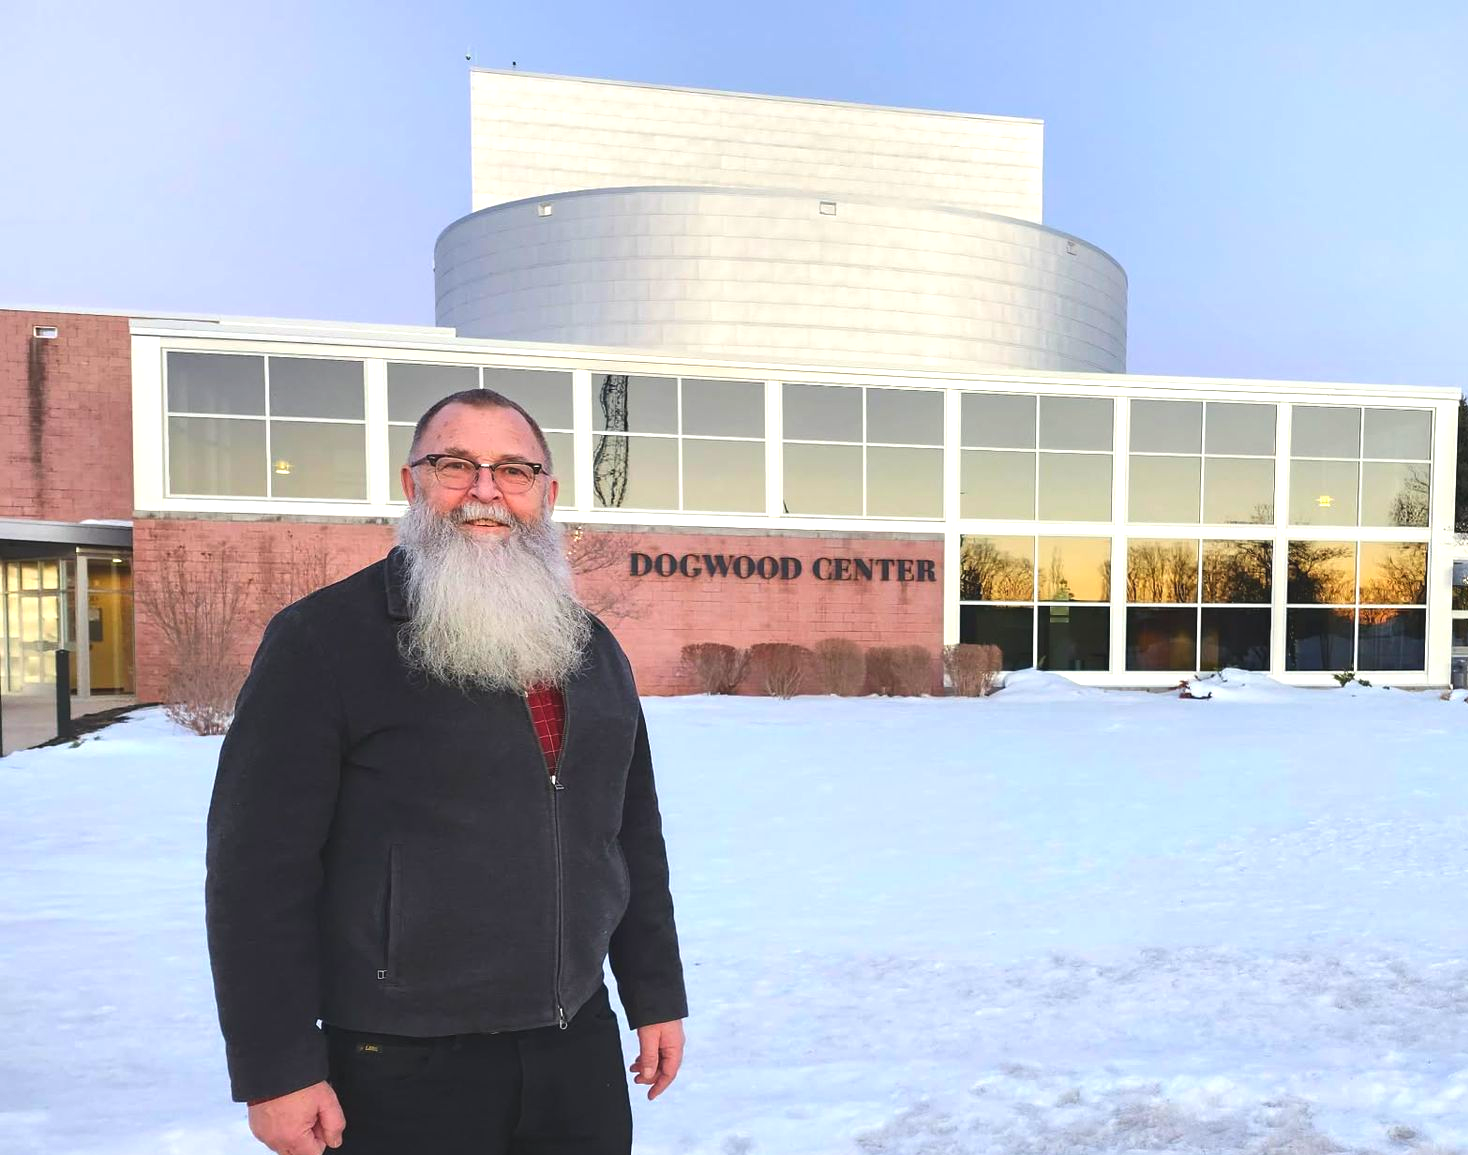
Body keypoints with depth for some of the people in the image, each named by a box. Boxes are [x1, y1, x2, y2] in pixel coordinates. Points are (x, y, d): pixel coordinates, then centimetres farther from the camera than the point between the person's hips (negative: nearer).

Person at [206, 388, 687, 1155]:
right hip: (405, 1069, -5)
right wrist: (276, 1067, -12)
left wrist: (656, 996, 11)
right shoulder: (323, 637, -12)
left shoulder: (592, 649, 6)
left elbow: (635, 837, 10)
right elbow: (260, 864, -12)